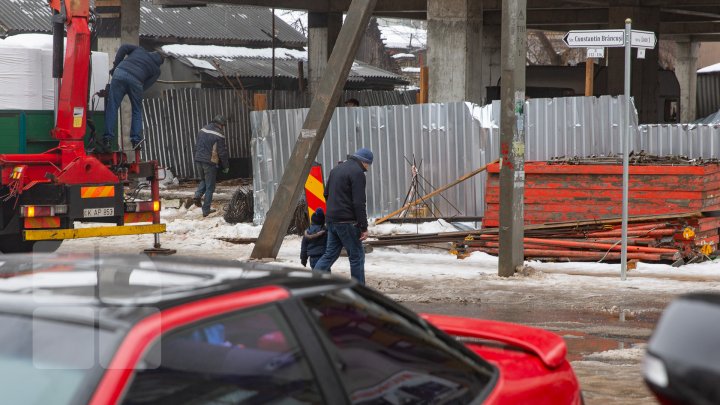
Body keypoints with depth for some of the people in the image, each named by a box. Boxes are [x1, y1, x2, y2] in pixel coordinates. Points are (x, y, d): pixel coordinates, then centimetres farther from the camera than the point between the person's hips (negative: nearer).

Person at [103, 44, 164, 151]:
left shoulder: (140, 50, 31)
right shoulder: (156, 70, 23)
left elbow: (124, 48, 17)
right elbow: (146, 85, 13)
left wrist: (115, 65, 17)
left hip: (120, 73, 1)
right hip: (136, 80, -1)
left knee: (112, 107, 1)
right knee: (137, 111, 17)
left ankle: (108, 139, -7)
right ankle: (136, 140, 8)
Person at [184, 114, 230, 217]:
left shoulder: (202, 130, 7)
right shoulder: (219, 135, -12)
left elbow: (196, 146, 15)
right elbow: (222, 153, -10)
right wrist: (226, 166, 1)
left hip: (198, 160, 6)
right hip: (210, 163, -6)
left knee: (203, 181, 26)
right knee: (210, 187, 5)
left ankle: (197, 197, 2)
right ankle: (206, 210, 8)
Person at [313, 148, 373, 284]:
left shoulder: (336, 169, 16)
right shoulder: (357, 172, -12)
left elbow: (326, 194, 24)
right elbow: (359, 203, -17)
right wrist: (364, 227, -16)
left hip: (331, 220, 8)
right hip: (346, 222, -8)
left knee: (330, 254, 14)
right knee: (357, 255, 0)